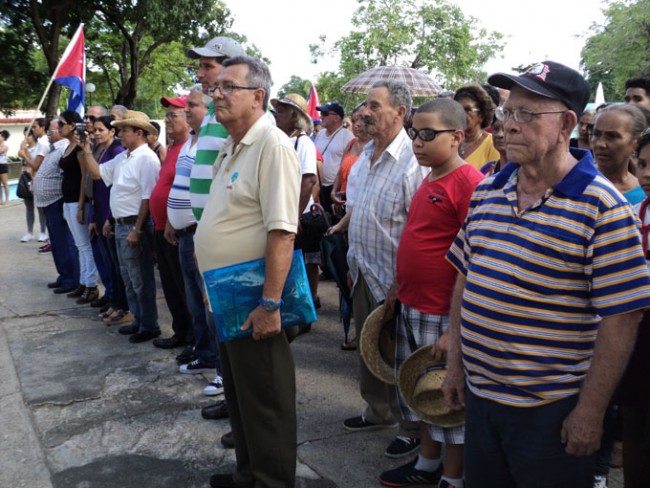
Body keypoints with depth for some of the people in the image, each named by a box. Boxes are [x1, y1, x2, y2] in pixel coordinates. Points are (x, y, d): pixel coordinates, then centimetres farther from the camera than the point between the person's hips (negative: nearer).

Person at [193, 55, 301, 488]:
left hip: (254, 302, -10)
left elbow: (282, 232, -25)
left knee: (265, 401, 5)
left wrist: (270, 303, -27)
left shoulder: (272, 146, -17)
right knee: (238, 393, 22)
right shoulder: (230, 147, 12)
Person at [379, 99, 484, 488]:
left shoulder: (470, 183, -17)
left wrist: (455, 327, -20)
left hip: (444, 315, -8)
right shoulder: (429, 181, 10)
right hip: (412, 307, 8)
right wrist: (396, 292, 17)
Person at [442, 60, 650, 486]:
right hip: (478, 395, 6)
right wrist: (456, 363, 9)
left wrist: (590, 412, -14)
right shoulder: (487, 192, 3)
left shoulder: (602, 208, -15)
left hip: (551, 411, -5)